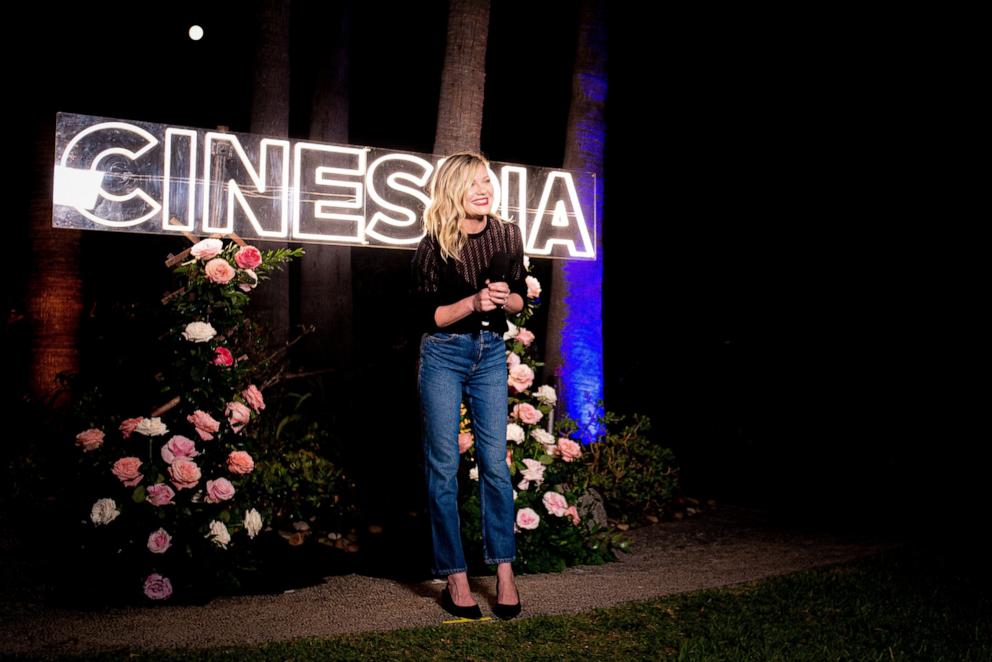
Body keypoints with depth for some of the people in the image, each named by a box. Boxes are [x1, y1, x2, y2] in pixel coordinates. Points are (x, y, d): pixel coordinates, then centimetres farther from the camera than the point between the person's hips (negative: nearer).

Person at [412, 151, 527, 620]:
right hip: (443, 354, -2)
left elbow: (520, 300, 10)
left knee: (495, 462, 1)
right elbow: (429, 315, -7)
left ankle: (504, 572, 10)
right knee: (443, 466, -1)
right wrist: (474, 302, -22)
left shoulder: (507, 236, 1)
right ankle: (455, 577, 8)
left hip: (491, 353, 3)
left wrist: (506, 299, -13)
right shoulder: (434, 244, -8)